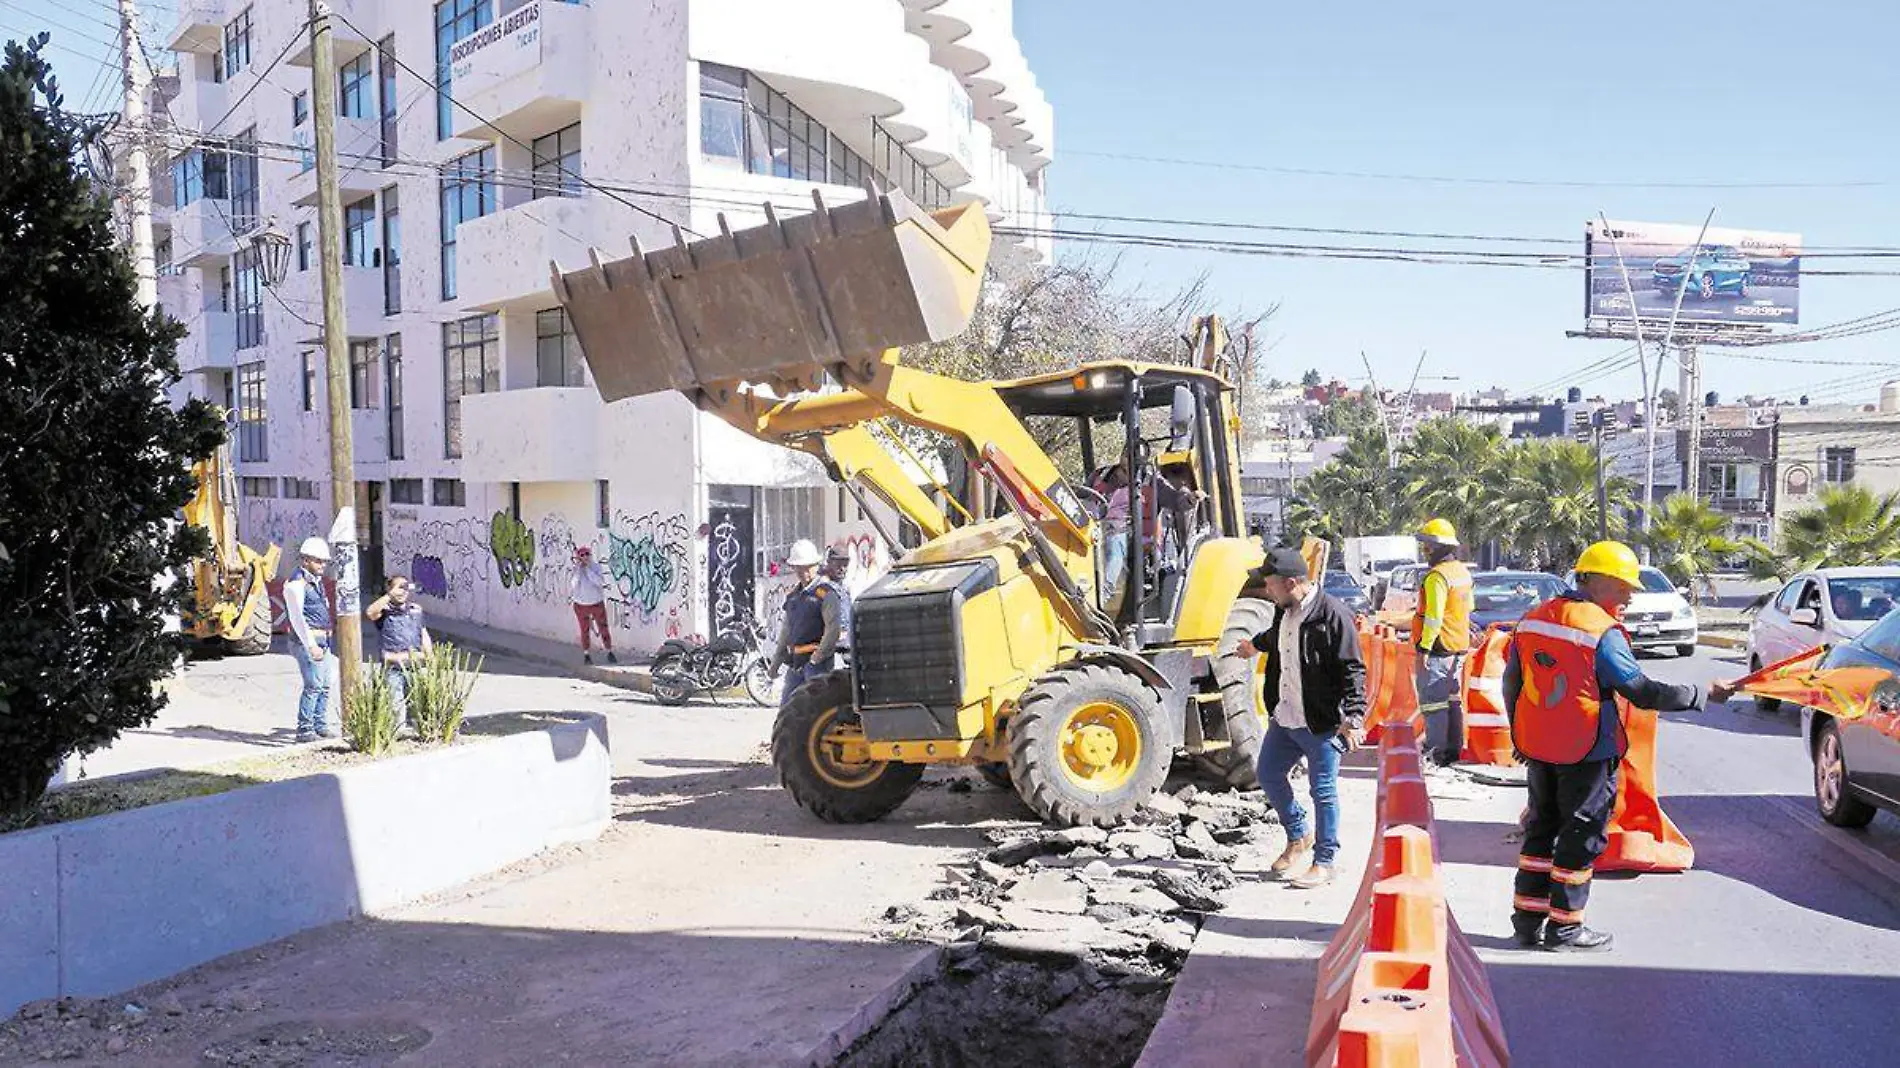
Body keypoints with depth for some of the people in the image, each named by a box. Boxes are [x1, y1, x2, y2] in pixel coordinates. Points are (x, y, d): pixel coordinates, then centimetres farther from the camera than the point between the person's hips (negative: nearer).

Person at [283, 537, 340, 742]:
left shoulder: (317, 582, 18)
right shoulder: (296, 584, -11)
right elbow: (297, 617, -18)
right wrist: (311, 646, -24)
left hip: (322, 641, 10)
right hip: (307, 640, -10)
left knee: (327, 684, 12)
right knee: (314, 685, -12)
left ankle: (321, 725, 22)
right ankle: (304, 730, -6)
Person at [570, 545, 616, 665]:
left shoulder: (596, 566, -10)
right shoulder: (575, 569, -8)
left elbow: (600, 582, -24)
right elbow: (572, 585, -18)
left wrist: (588, 568, -26)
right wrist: (578, 570, -23)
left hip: (597, 603, 0)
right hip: (581, 605, 0)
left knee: (604, 629, 2)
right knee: (584, 631, 7)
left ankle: (610, 653, 14)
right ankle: (586, 655, 20)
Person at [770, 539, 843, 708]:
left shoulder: (825, 593, -9)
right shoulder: (794, 595, 16)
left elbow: (833, 629, -16)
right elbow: (786, 628, 24)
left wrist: (817, 658, -16)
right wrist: (777, 660, 24)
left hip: (816, 662, -8)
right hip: (795, 662, 8)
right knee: (786, 706, 10)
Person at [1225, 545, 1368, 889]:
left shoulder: (1333, 615, -19)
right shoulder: (1284, 611, 6)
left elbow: (1352, 670, -18)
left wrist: (1354, 716, -24)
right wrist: (1255, 645, 50)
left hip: (1321, 725, -8)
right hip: (1283, 719, 9)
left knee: (1323, 792, 3)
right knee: (1268, 776, 17)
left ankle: (1324, 862, 17)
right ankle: (1299, 836, 36)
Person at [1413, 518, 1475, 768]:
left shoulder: (1437, 576, -18)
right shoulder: (1463, 572, 12)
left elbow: (1434, 616, -23)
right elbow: (1468, 606, 22)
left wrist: (1424, 647, -22)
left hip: (1438, 647, -10)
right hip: (1459, 645, 10)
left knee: (1432, 700, -6)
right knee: (1452, 698, 16)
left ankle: (1436, 754, -7)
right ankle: (1453, 749, 22)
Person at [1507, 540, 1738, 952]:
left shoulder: (1533, 618, 6)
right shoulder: (1603, 632, -16)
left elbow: (1511, 683, 11)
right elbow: (1641, 691, -15)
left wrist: (1522, 738, 20)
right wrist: (1704, 693, -5)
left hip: (1537, 748, 7)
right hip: (1586, 752, -7)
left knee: (1542, 828, 17)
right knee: (1582, 836, 5)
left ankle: (1527, 920, 19)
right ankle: (1564, 927, 11)